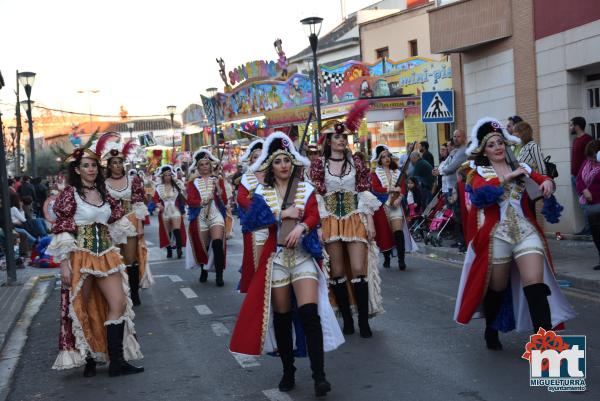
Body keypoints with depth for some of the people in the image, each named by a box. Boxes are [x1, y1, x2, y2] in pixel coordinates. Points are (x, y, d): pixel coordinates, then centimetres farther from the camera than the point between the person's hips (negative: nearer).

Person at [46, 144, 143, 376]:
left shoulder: (102, 192, 11)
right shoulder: (70, 193, -5)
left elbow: (116, 221, 23)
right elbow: (62, 231, -9)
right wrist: (64, 264, -14)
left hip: (106, 256, 5)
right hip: (81, 257, -5)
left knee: (119, 303, -4)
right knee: (82, 310, 5)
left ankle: (117, 362, 0)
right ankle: (88, 359, 18)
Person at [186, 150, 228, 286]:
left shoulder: (218, 180, 10)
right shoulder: (192, 183, 9)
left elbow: (224, 202, 2)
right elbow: (190, 201, -4)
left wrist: (218, 188, -12)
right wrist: (203, 201, -19)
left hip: (216, 215, -1)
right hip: (200, 218, 1)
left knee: (217, 243, -21)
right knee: (202, 246, 7)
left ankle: (219, 275, -15)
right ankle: (204, 271, 32)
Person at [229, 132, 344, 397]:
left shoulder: (306, 189, 7)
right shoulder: (262, 192, 5)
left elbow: (314, 216, -8)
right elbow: (251, 222, -8)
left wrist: (301, 226, -29)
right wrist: (283, 214, -12)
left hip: (303, 254, -1)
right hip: (276, 256, 1)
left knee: (310, 313, -15)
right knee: (282, 317, 7)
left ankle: (319, 376, -14)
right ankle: (288, 372, 22)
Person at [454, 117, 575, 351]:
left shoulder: (520, 167, 13)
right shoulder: (479, 171, 5)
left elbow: (544, 180, 1)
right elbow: (480, 192, -15)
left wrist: (548, 183, -21)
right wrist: (507, 179, -18)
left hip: (526, 231, 2)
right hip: (496, 234, -2)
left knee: (536, 286, -11)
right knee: (497, 288, 10)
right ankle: (491, 331, 35)